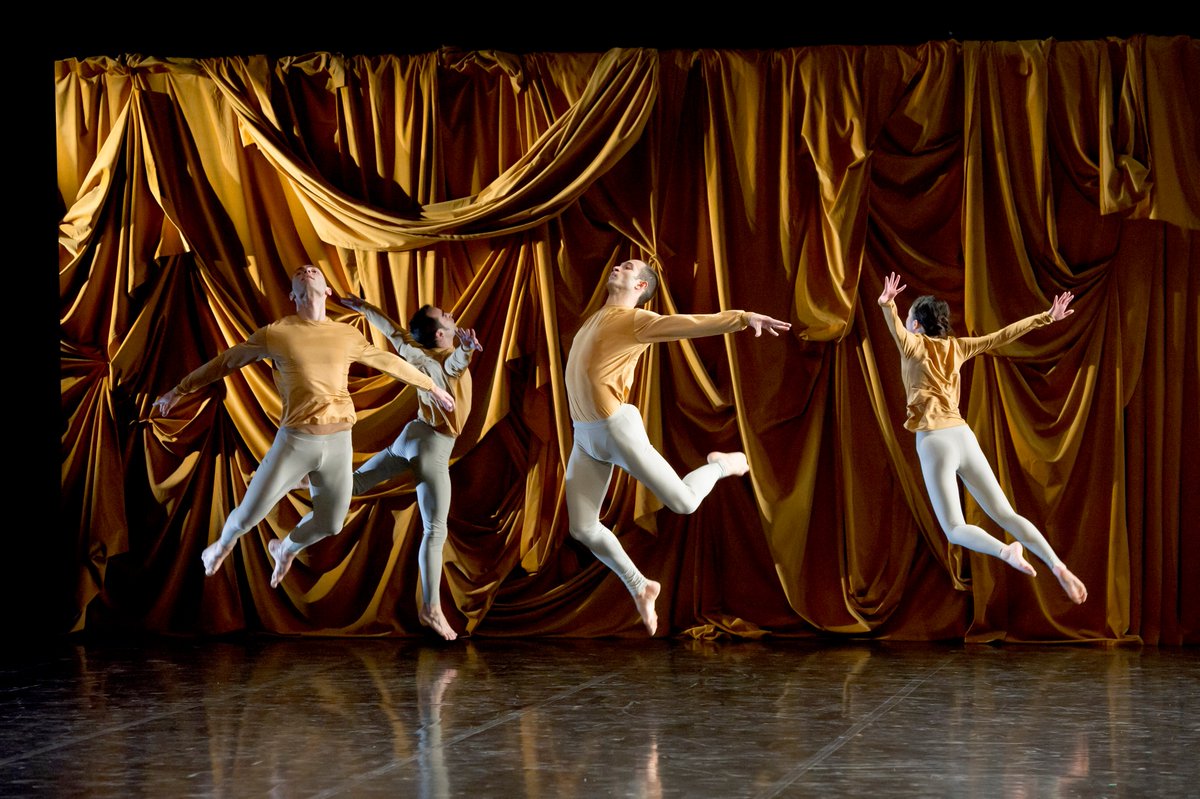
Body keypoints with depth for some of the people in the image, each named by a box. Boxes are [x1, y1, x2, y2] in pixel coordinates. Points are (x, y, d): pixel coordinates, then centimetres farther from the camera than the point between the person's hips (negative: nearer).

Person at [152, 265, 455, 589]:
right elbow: (224, 362, 9)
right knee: (249, 514, 1)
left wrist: (432, 386, 30)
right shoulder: (275, 333, -1)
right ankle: (224, 544, 38)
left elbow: (390, 362, 22)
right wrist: (179, 390, 15)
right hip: (294, 441, -3)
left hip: (339, 442, 3)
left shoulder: (347, 336, 7)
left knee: (330, 524, 14)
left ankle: (285, 549, 47)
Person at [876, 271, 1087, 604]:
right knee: (1005, 514, 5)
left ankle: (1006, 551, -29)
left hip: (934, 441, -5)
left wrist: (887, 306, -40)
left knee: (955, 528, -2)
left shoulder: (915, 346, 0)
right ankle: (1058, 566, -12)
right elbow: (1002, 336, 16)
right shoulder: (956, 347, 14)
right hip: (963, 436, 5)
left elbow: (898, 332, -22)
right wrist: (1046, 317, 22)